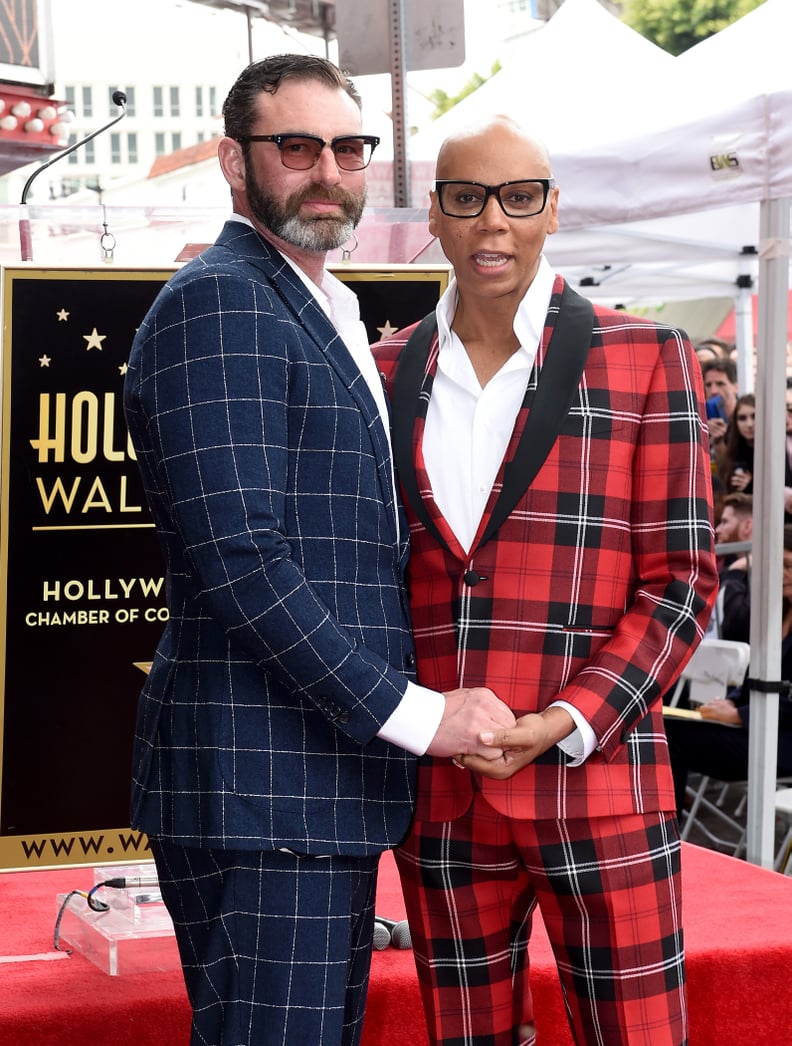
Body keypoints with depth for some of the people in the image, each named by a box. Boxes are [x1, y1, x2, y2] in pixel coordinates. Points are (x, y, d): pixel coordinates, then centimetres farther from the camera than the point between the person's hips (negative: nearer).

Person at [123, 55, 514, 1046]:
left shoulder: (328, 320, 21)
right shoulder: (215, 306, -12)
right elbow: (240, 559, -20)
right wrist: (413, 711, -18)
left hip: (331, 780, 10)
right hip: (257, 788, -10)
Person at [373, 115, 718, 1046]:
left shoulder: (644, 361, 0)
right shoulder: (387, 374, 10)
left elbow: (680, 578, -1)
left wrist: (566, 723, -13)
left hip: (596, 785, -3)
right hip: (437, 792, 3)